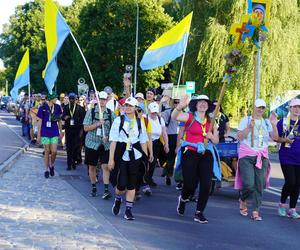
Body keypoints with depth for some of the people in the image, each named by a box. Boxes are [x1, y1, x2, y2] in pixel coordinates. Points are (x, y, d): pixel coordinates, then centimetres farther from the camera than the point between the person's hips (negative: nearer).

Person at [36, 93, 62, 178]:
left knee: (54, 151, -5)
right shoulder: (42, 108, -6)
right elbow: (39, 122, -2)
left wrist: (60, 131, 13)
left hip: (54, 133, 2)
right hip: (45, 133, -2)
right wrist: (38, 135, -3)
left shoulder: (57, 107, 1)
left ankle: (51, 166, 22)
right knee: (47, 152, 5)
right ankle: (46, 170, 18)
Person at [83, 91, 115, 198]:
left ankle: (106, 190, -7)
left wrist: (108, 137, -12)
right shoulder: (91, 112, -1)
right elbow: (86, 128, -5)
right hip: (92, 143, 0)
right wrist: (97, 124, -18)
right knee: (92, 166, 9)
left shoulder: (111, 113, 1)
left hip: (106, 144, 0)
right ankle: (93, 188, 24)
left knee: (105, 166, -8)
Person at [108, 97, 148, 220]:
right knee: (121, 183, -7)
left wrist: (146, 158, 7)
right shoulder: (118, 120, -1)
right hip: (121, 156, -2)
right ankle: (117, 200, 25)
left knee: (132, 184, 4)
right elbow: (113, 141, -3)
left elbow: (143, 142, 10)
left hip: (135, 156, 3)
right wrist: (111, 159, -6)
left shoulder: (139, 122, 7)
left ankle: (128, 210, 15)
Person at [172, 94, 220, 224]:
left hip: (206, 155, 4)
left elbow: (216, 141, 17)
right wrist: (180, 106, -40)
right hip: (190, 153, -4)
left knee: (206, 185, -5)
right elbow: (174, 116, -20)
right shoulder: (190, 117, 0)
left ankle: (199, 213, 10)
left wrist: (211, 136, -6)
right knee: (190, 185, -4)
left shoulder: (211, 121, 13)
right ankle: (183, 199, 33)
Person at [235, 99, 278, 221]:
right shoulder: (246, 120, 3)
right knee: (249, 184, -13)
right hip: (247, 156, -3)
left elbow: (275, 137, 2)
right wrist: (249, 127, -18)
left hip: (262, 156, 3)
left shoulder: (266, 122, 12)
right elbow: (239, 137, -6)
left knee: (260, 185, -2)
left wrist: (273, 125, -12)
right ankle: (242, 200, 19)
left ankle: (255, 212, 6)